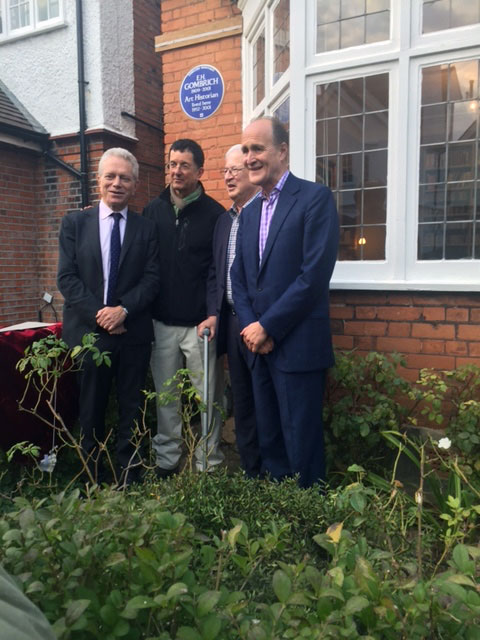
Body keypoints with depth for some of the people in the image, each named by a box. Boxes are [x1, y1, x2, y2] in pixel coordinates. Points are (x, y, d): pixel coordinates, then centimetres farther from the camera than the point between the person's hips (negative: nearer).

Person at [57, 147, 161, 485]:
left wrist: (123, 309, -16)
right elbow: (67, 277, -2)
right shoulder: (74, 222, 6)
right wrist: (98, 314, -13)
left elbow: (152, 278, -2)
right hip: (87, 330, 0)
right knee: (91, 411, 11)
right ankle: (92, 480, 27)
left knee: (132, 410, 9)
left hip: (133, 332, 0)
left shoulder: (147, 228, 6)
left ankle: (130, 480, 23)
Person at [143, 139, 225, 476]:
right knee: (165, 395, 11)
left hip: (200, 322, -3)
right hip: (161, 322, 3)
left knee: (206, 397, 4)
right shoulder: (153, 210, 9)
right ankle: (166, 459, 26)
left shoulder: (214, 213, -1)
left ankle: (208, 464, 18)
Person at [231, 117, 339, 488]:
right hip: (259, 345, 7)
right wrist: (250, 327, -4)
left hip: (297, 346, -7)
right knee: (269, 439, 16)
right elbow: (239, 278, 13)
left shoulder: (316, 198, -7)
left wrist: (267, 327, -14)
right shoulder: (250, 213, 16)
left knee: (301, 443, 4)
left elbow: (315, 275, -17)